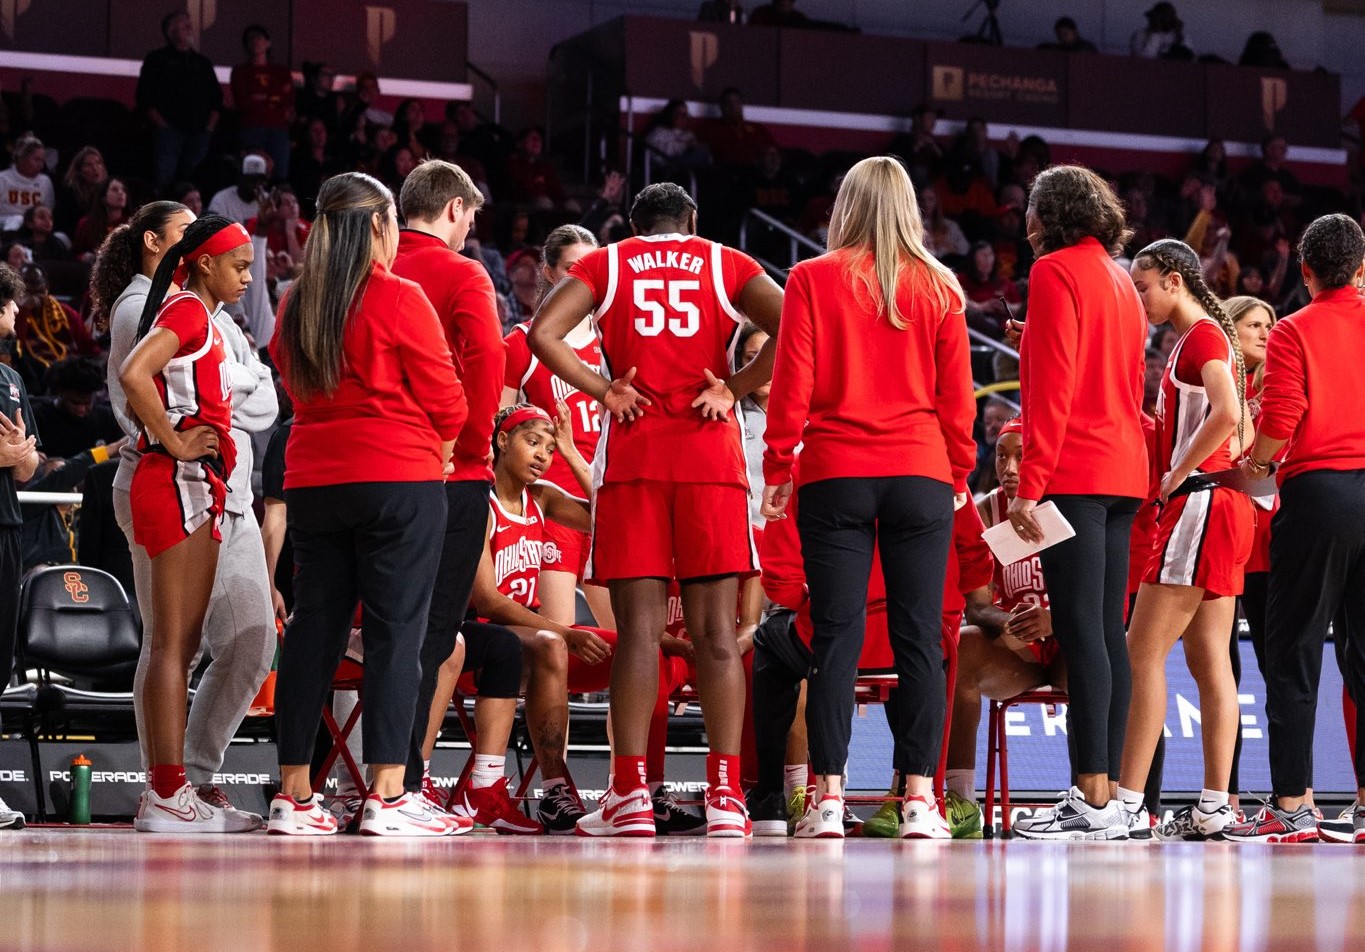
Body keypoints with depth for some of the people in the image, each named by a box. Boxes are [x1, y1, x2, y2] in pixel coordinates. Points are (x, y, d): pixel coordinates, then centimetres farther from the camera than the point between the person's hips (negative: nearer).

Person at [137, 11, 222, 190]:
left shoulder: (202, 62, 22)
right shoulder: (157, 59, 9)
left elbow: (216, 98, 21)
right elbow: (145, 99, 2)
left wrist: (210, 127, 6)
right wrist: (162, 125, -8)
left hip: (200, 134, 4)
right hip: (169, 132, -4)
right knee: (164, 182, -15)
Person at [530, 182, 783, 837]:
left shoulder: (605, 263, 11)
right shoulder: (726, 265, 11)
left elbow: (543, 332, -4)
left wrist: (603, 389, 1)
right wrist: (734, 389, -1)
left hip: (631, 455, 0)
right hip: (712, 459, 0)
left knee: (639, 628, 0)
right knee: (715, 630, 0)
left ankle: (630, 796, -4)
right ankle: (725, 796, -4)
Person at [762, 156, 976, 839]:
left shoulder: (813, 280, 0)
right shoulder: (938, 287, 5)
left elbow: (791, 386, -1)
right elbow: (956, 394, 6)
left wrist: (777, 470, 6)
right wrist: (959, 475, 16)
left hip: (836, 475, -1)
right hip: (920, 475, 1)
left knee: (836, 636, 0)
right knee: (919, 636, 1)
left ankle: (829, 794, -3)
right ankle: (920, 796, -2)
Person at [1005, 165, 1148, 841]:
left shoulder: (1056, 272, -6)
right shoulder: (1120, 280, 21)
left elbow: (1053, 387, -13)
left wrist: (1029, 485, -14)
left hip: (1074, 474, -9)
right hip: (1124, 473, 9)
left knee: (1081, 631, -12)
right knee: (1106, 633, 7)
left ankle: (1093, 800, -16)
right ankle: (1106, 794, 5)